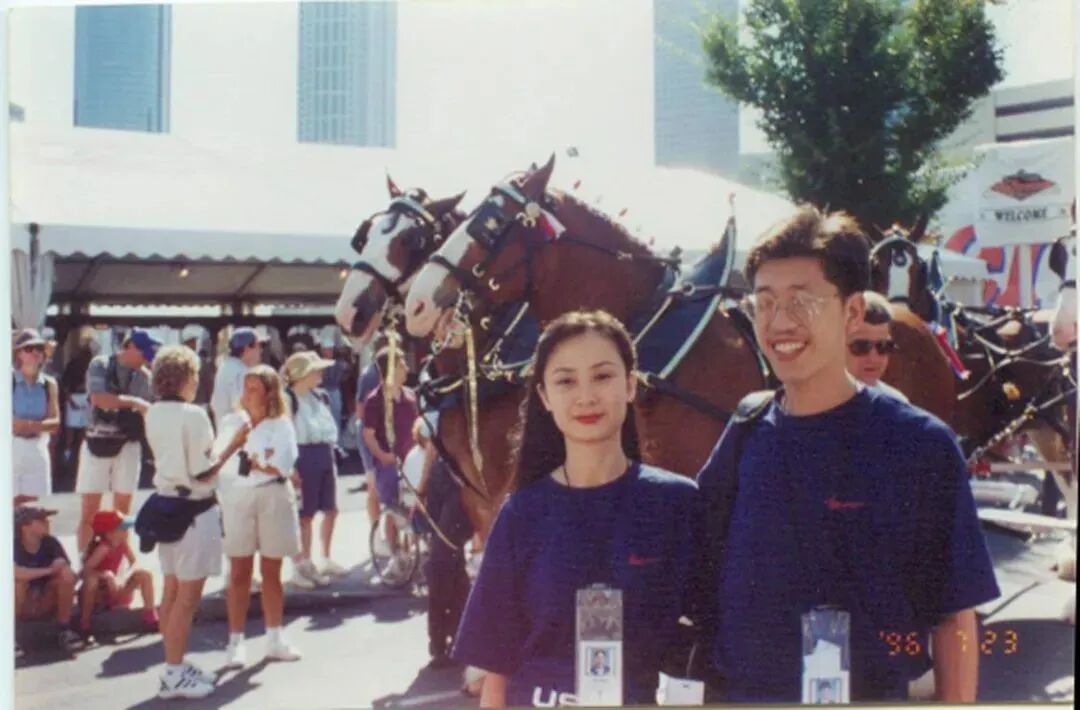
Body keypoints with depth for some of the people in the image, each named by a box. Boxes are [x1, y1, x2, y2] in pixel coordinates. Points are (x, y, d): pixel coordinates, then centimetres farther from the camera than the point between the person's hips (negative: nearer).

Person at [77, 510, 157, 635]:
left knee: (145, 575, -9)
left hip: (113, 592, 6)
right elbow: (86, 570, -31)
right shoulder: (103, 547, -27)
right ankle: (84, 623, -20)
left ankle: (150, 616, -3)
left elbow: (133, 563, -4)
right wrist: (106, 575, -40)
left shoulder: (123, 543, -9)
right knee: (91, 580, -40)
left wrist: (124, 578, -22)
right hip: (96, 595, -6)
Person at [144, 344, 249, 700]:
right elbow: (203, 473, -19)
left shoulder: (154, 414, 5)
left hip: (165, 503, 8)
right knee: (188, 596, 2)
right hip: (193, 510, -8)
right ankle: (175, 675, 8)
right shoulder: (193, 415, -19)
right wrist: (233, 445, -10)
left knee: (172, 591, 16)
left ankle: (175, 666, 26)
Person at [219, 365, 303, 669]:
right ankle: (236, 641, 6)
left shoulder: (282, 425, 1)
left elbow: (282, 466, -9)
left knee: (271, 572, 8)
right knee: (239, 573, 1)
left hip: (273, 499, 0)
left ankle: (275, 638, 19)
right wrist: (262, 464, -12)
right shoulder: (231, 422, 6)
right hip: (238, 498, 0)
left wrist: (249, 462, -13)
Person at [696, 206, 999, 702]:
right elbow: (698, 583, 6)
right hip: (740, 690, 3)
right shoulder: (745, 438, -1)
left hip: (871, 692, -3)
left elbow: (954, 614, -7)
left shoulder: (922, 445, -10)